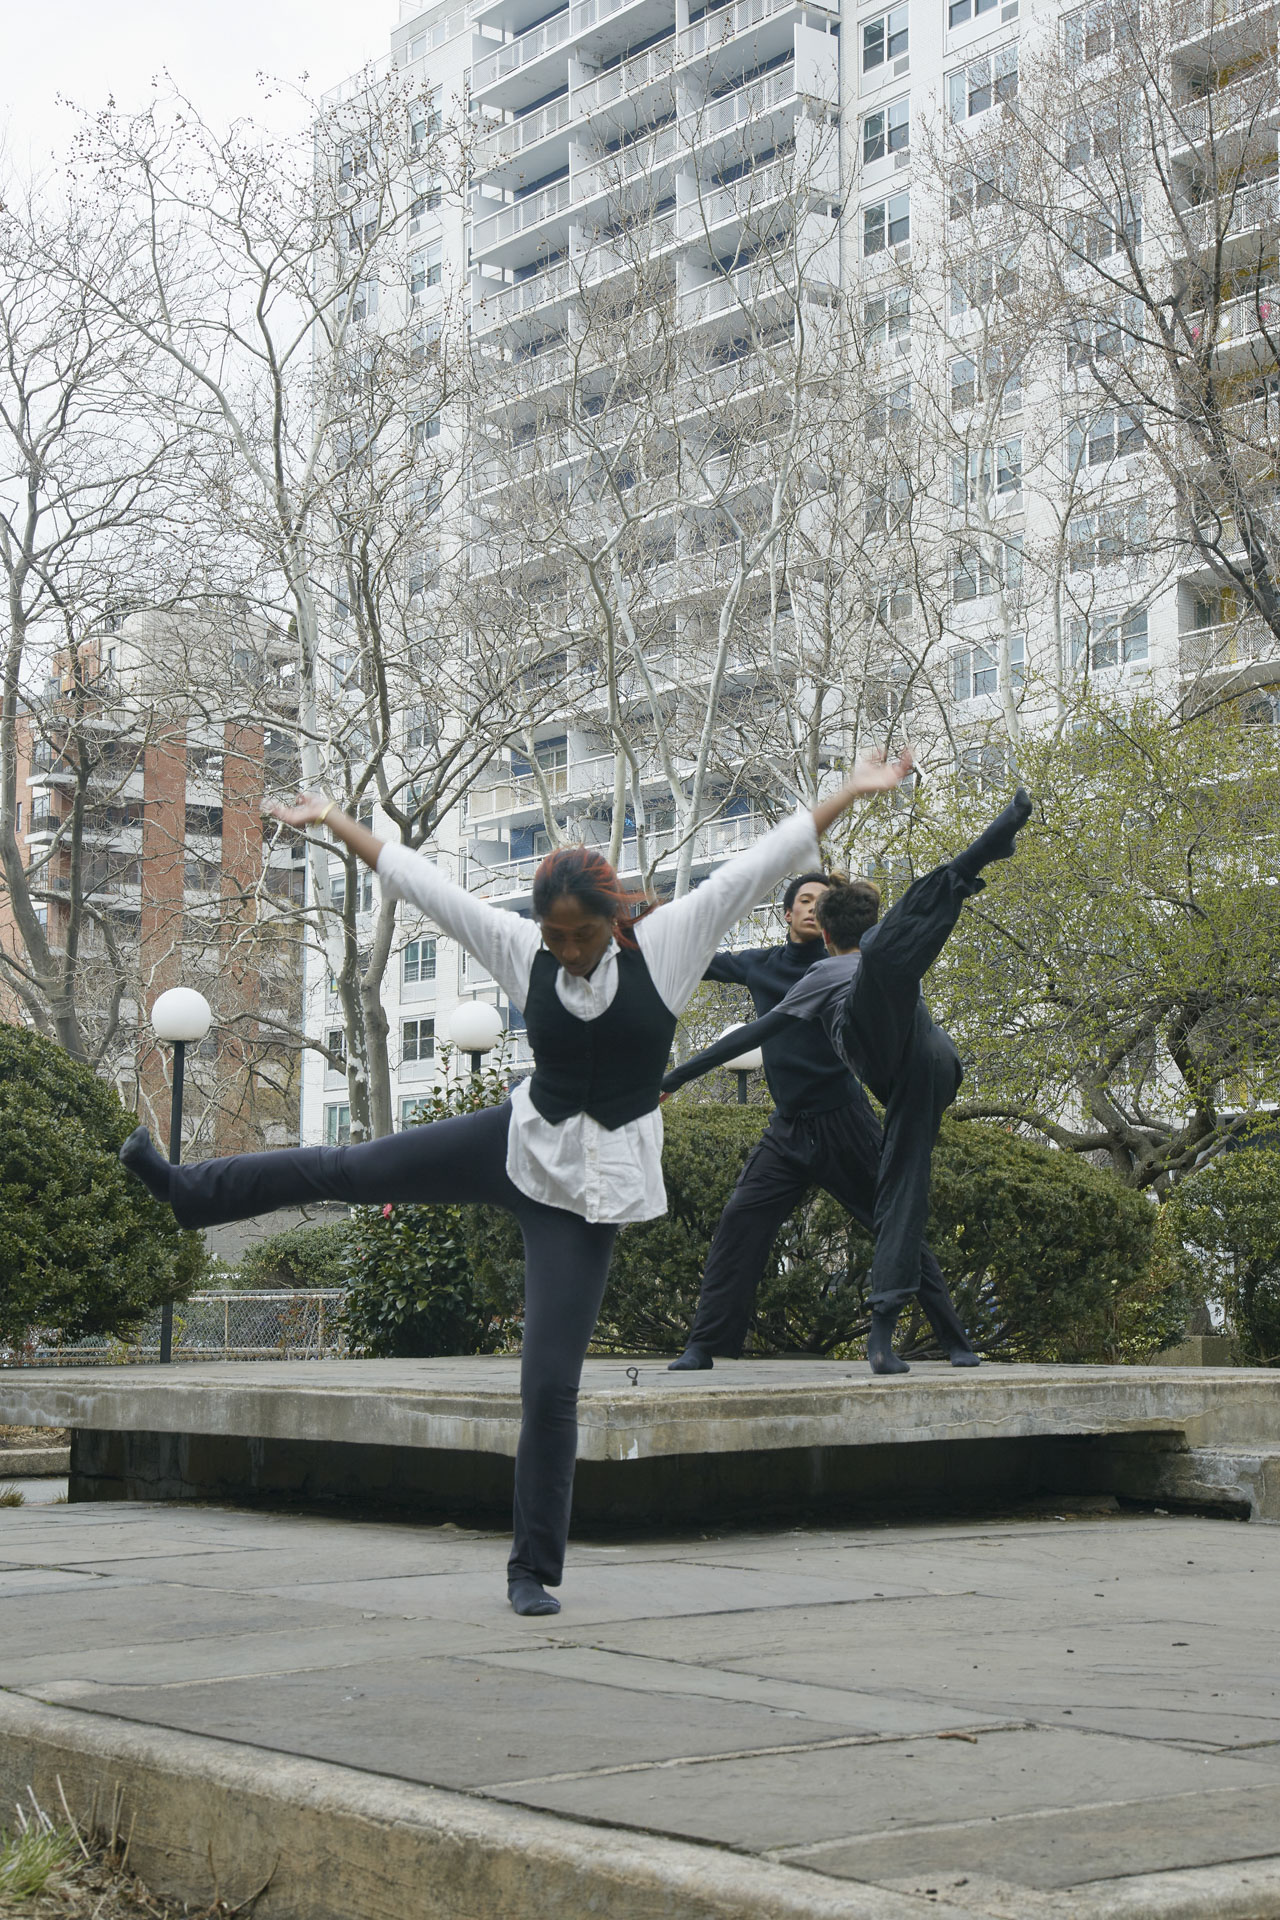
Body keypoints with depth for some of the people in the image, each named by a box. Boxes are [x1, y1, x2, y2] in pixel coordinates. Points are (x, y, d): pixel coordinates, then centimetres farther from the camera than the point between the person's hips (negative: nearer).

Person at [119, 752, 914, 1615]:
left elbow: (765, 861, -14)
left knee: (551, 1382, -4)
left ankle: (535, 1568, 9)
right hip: (518, 1143, 3)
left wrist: (853, 792, -17)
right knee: (346, 1169, 11)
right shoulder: (521, 950, -4)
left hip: (591, 1186, -3)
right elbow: (421, 880, 2)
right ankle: (191, 1189, 35)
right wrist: (334, 821, 6)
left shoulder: (665, 944, -11)